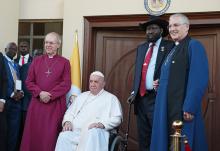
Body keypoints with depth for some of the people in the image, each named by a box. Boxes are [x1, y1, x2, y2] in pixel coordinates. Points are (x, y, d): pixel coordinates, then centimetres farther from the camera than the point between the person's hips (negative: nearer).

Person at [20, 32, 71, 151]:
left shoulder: (64, 62, 2)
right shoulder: (36, 61, 11)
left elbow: (66, 84, -5)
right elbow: (29, 82, 6)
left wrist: (50, 95, -14)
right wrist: (40, 93, -11)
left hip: (56, 104, -2)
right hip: (37, 103, 3)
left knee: (51, 135, -1)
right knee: (34, 133, 3)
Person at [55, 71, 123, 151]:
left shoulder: (110, 98, 15)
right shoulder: (82, 96, 30)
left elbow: (117, 118, 4)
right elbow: (70, 112, 27)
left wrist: (102, 124, -15)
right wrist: (67, 122, 2)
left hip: (96, 131, -3)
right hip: (76, 131, 4)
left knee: (93, 134, -40)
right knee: (63, 137, -30)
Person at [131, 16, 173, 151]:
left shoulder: (169, 46, -2)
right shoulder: (141, 48, 18)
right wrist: (134, 91, 11)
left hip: (157, 98, -6)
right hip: (141, 98, 6)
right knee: (143, 138, 12)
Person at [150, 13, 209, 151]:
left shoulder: (194, 46, -8)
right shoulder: (173, 50, 18)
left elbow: (199, 79, -18)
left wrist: (190, 108, -23)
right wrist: (160, 83, 9)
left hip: (183, 109, -8)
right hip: (168, 108, 8)